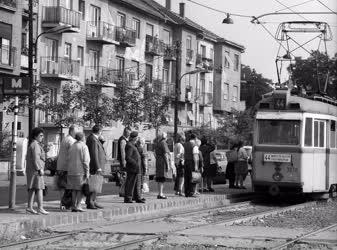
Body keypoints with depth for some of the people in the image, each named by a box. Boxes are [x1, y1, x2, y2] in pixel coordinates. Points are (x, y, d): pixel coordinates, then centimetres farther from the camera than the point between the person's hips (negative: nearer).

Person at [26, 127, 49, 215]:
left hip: (30, 169, 10)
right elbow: (36, 158, -21)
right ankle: (40, 208, -18)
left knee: (32, 189, 10)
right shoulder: (35, 145, -13)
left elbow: (28, 158, 24)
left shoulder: (32, 144, 19)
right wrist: (40, 169, -20)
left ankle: (29, 207, 10)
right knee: (39, 188, -13)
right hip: (35, 169, -10)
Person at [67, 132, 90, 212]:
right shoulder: (83, 146, -7)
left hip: (71, 170, 6)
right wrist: (87, 172, -10)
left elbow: (69, 159, 14)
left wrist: (69, 171, 17)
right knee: (80, 189, -3)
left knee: (74, 189, 8)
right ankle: (78, 206, -7)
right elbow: (85, 161, -12)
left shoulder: (72, 146, 14)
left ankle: (74, 206, 7)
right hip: (80, 171, -6)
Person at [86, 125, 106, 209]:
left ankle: (93, 202, 18)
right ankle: (89, 203, -8)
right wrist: (98, 167, -21)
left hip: (97, 165, 11)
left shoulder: (92, 138, 16)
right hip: (95, 165, -11)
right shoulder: (93, 140, -17)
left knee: (96, 184, 14)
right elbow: (94, 155, -21)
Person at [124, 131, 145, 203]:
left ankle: (138, 198, 17)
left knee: (137, 184, 12)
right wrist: (136, 164, -22)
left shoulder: (132, 145, 17)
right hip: (132, 168, -10)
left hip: (136, 168, 10)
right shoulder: (129, 146, -15)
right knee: (130, 184, -5)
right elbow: (127, 158, -21)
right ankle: (127, 199, -2)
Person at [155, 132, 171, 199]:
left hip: (158, 162, 9)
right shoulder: (164, 143, -11)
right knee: (162, 178, -10)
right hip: (163, 162, -9)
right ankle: (160, 194, -12)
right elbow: (165, 154, -16)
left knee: (159, 179, 10)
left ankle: (160, 193, 13)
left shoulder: (158, 143, 16)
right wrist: (168, 164, -15)